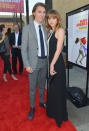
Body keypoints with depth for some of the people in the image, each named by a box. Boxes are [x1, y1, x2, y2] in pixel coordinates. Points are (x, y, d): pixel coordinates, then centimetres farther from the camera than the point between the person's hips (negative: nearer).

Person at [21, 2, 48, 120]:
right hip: (34, 62, -4)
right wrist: (27, 65, -13)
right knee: (33, 87, 8)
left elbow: (46, 46, 11)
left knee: (42, 85, 19)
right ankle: (32, 107, 28)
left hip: (45, 62, 4)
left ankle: (42, 102, 40)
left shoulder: (45, 29, 9)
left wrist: (48, 61, 6)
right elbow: (24, 48, -8)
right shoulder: (27, 28, -6)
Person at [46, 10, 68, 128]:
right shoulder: (51, 32, 15)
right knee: (52, 88, 18)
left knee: (58, 89, 4)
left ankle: (60, 116, 25)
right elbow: (50, 50, 12)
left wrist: (52, 65, -16)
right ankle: (52, 110, 39)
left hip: (57, 64, -8)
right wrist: (50, 64, 7)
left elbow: (58, 49, -15)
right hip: (51, 62, 8)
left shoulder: (60, 30, -9)